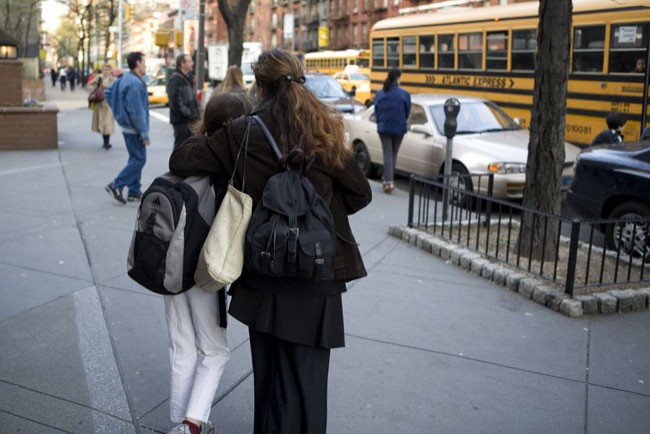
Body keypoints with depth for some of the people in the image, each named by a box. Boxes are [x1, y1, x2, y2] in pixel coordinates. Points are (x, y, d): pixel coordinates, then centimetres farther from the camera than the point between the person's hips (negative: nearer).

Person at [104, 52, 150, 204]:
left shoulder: (124, 79, 10)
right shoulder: (135, 83, -20)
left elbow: (108, 94, 18)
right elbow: (137, 112, -23)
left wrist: (119, 111, 19)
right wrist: (145, 133, -19)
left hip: (127, 125, 10)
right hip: (134, 128, -10)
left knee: (135, 158, 14)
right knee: (139, 159, -4)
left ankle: (134, 192, 19)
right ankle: (116, 185, -2)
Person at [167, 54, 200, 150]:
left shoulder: (188, 77, 16)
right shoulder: (175, 79, -12)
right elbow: (175, 101, -20)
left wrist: (196, 112, 8)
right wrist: (188, 113, -19)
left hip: (190, 119, 8)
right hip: (181, 119, -8)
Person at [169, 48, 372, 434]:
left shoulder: (243, 134, -6)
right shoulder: (325, 131, -4)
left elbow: (181, 160, -5)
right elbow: (361, 194, -1)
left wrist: (204, 141, 15)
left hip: (265, 273, 1)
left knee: (268, 369, 19)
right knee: (306, 372, 11)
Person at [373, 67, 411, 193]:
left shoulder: (380, 93, -2)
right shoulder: (404, 94, -8)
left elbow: (376, 111, 3)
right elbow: (407, 112, 0)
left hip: (383, 127, 1)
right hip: (399, 128, -1)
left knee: (387, 154, 2)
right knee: (393, 154, 13)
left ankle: (388, 182, -10)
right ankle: (389, 180, 21)